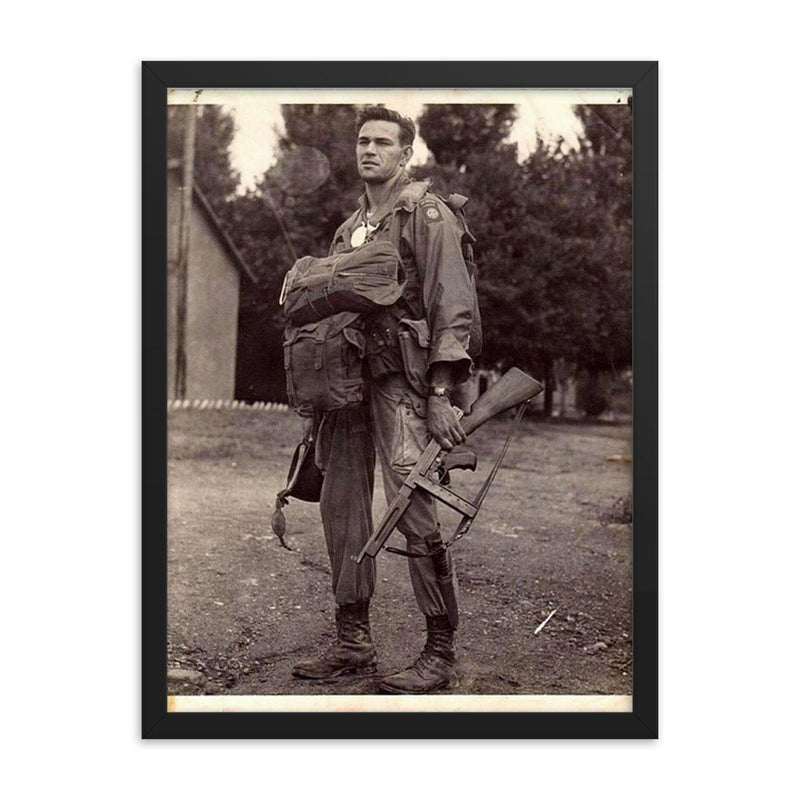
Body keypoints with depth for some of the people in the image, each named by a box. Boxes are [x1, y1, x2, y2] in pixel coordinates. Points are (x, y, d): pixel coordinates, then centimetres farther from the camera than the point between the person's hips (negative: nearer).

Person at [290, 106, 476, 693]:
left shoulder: (427, 214, 0)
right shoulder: (349, 229, 23)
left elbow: (453, 305, -9)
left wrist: (441, 393, -18)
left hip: (400, 375, -7)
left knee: (412, 505, -13)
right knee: (341, 504, 6)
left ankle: (441, 651, -2)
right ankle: (353, 642, 16)